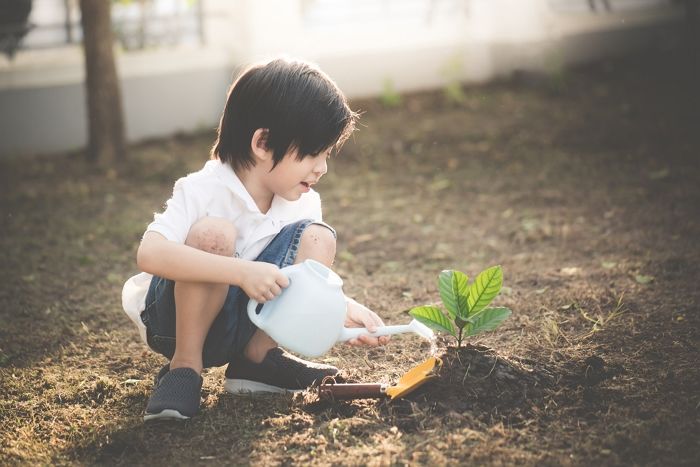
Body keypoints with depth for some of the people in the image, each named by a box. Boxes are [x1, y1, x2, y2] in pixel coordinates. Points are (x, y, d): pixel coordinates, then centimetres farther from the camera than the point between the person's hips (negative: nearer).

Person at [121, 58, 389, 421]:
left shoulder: (302, 203, -5)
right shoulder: (203, 191, -24)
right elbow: (149, 254, -40)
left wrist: (342, 308, -22)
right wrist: (241, 272, -48)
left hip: (242, 322, 5)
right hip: (174, 319, -5)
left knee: (317, 241, -14)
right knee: (214, 233, -33)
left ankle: (257, 355, -4)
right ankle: (185, 364, -16)